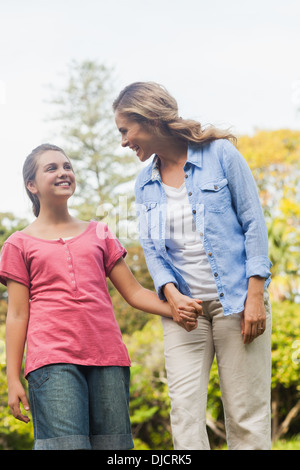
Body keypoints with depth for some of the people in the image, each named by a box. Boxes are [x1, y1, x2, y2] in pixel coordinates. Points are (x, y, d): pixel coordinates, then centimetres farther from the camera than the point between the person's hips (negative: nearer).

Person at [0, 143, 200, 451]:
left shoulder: (99, 234, 21)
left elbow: (133, 291, 16)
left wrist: (173, 310, -2)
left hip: (107, 356, 3)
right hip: (52, 358, -3)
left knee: (113, 443, -1)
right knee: (65, 442, -15)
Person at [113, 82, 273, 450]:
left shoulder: (219, 153, -2)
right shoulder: (145, 184, 11)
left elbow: (254, 223, -3)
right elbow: (151, 249, 10)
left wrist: (255, 295, -10)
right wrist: (172, 295, -10)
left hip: (236, 301, -4)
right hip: (183, 308, 4)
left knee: (246, 415, -2)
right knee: (184, 413, -5)